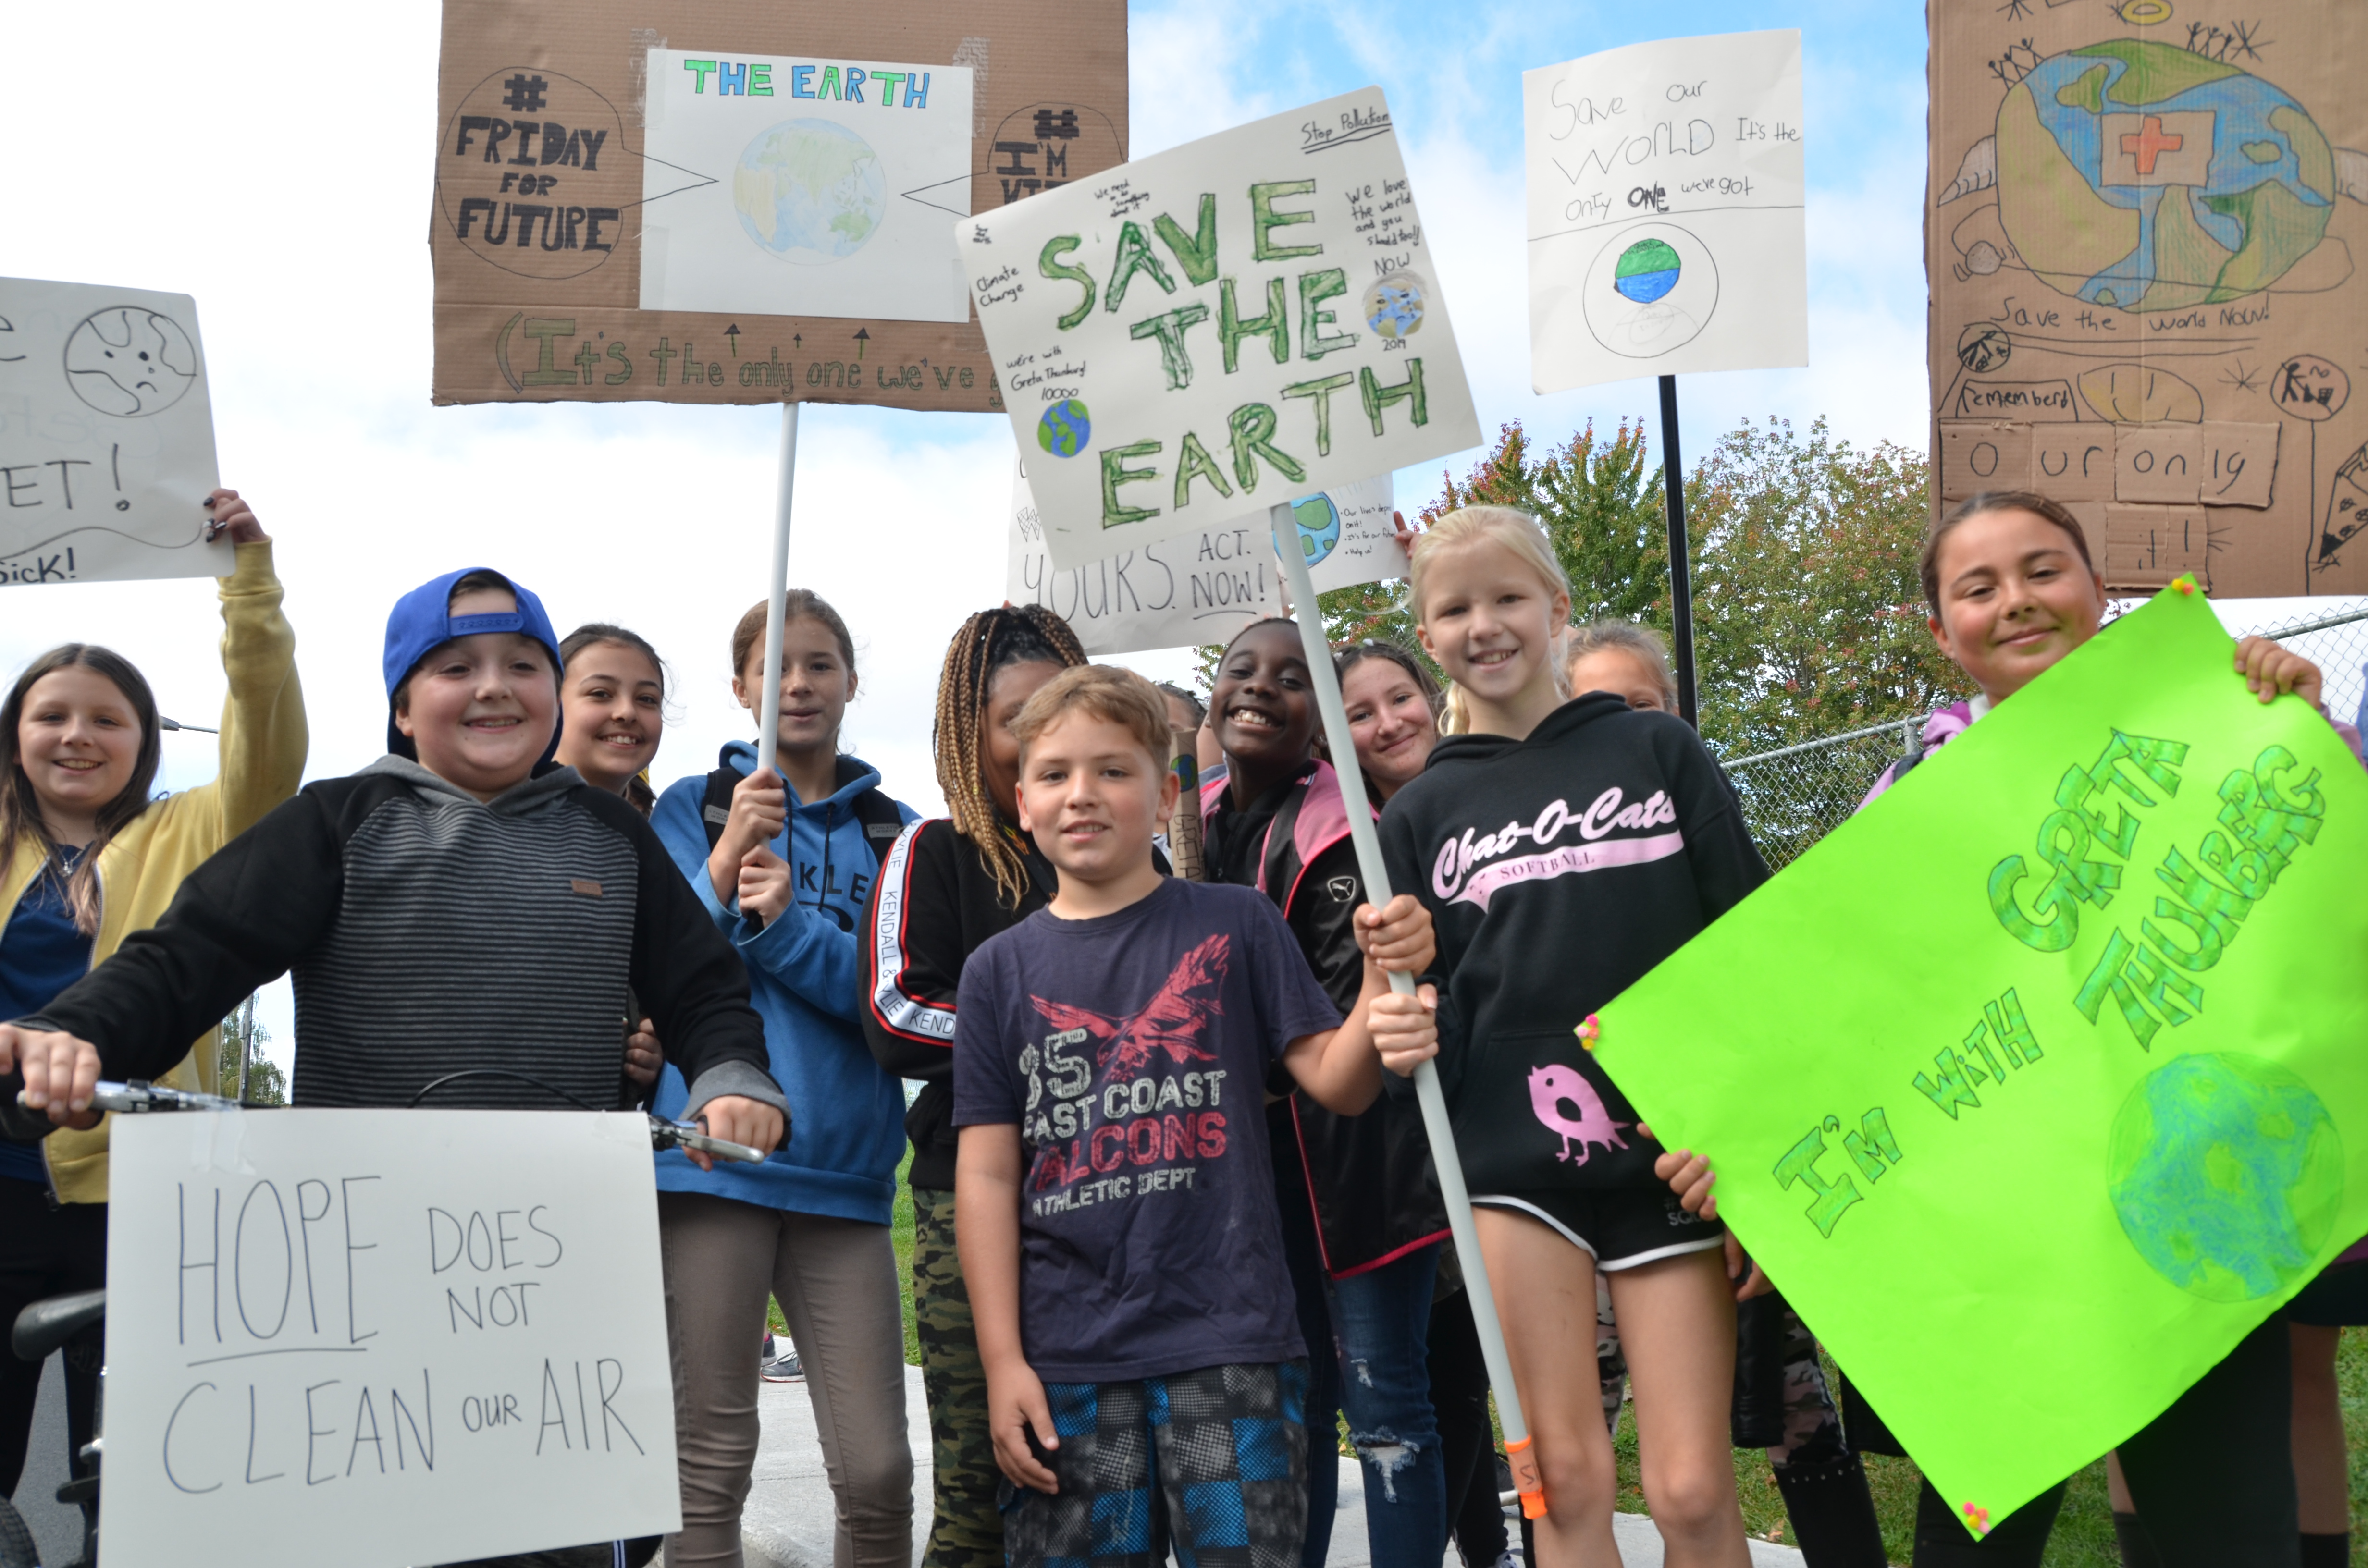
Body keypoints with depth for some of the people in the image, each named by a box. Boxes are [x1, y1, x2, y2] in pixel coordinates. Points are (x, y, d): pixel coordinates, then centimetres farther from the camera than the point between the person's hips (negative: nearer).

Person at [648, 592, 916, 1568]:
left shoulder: (891, 832, 12)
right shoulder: (694, 808, 9)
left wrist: (784, 923, -15)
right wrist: (725, 863, -16)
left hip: (843, 1168, 1)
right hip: (714, 1157, -1)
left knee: (878, 1472, -2)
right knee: (712, 1461, 2)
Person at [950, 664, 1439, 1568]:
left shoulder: (1234, 925, 6)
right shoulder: (1000, 969, 8)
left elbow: (1337, 1083, 1)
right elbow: (987, 1173, 5)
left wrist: (1383, 978, -18)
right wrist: (1002, 1361, 0)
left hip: (1229, 1345, -1)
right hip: (1066, 1359, 1)